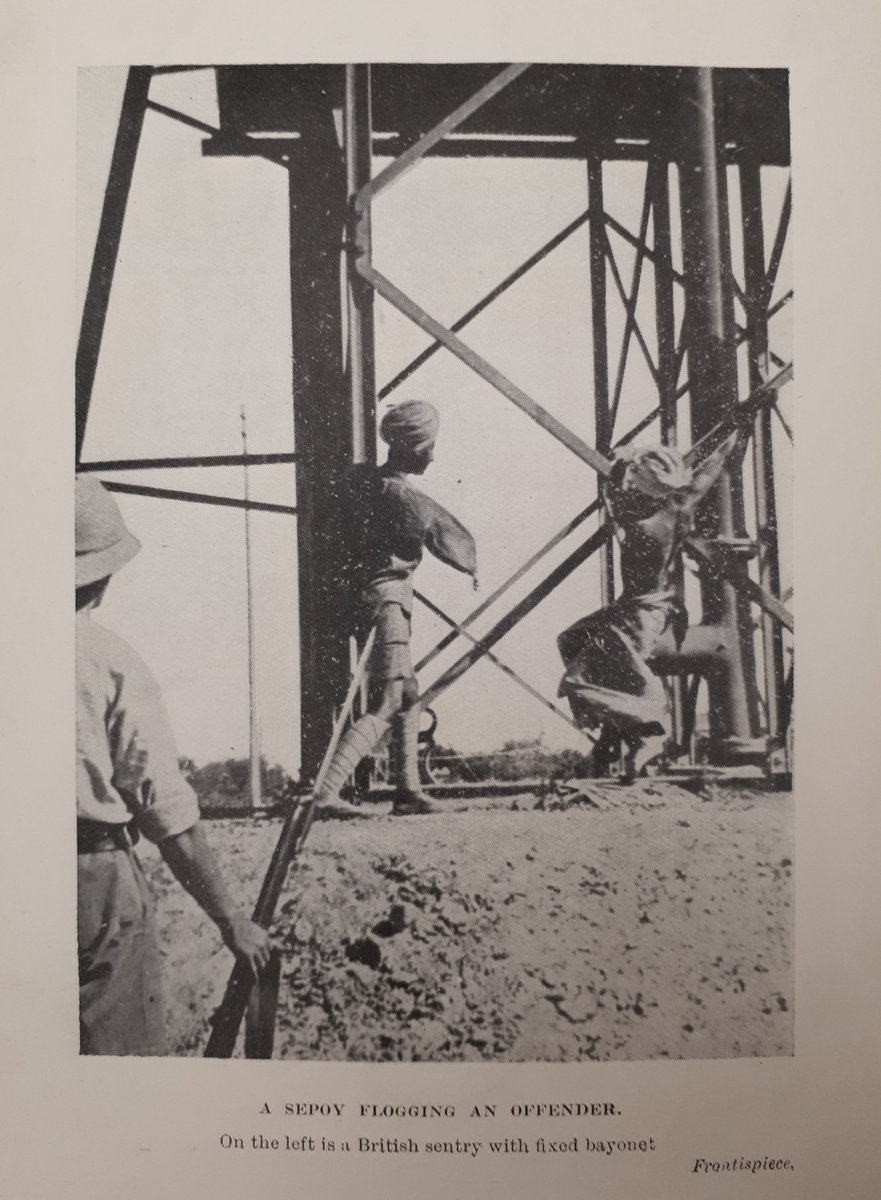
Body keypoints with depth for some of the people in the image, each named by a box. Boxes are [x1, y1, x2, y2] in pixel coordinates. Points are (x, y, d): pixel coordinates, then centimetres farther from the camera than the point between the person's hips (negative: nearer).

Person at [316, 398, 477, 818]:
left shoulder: (357, 478, 4)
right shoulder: (407, 499, -16)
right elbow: (455, 543, -2)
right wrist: (471, 567, 19)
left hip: (354, 592, 9)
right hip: (385, 598, -9)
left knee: (407, 694, 18)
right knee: (386, 705, -9)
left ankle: (408, 791, 24)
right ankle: (324, 793, -19)